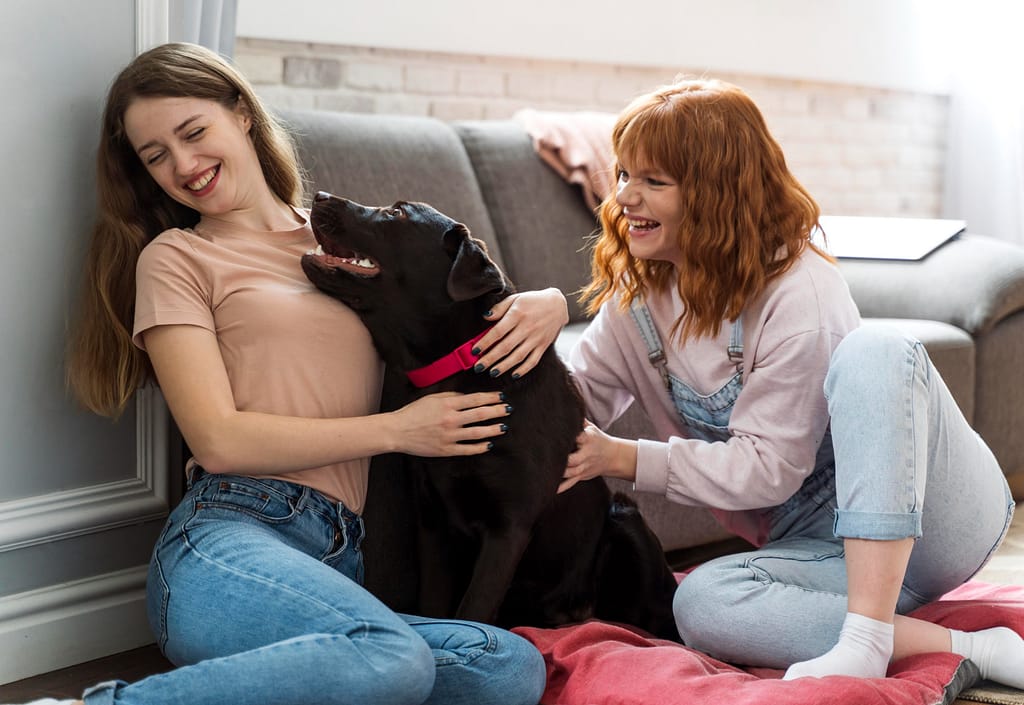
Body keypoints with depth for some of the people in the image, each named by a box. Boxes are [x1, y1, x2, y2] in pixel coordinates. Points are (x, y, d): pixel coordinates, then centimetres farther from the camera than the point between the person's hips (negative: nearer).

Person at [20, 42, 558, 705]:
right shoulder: (175, 257, 11)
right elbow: (219, 440, -2)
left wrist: (542, 305, 4)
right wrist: (398, 429, -4)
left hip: (347, 563, 4)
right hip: (234, 533, -4)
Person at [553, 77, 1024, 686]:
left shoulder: (799, 294, -18)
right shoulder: (639, 294, 5)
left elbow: (767, 466, -19)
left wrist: (624, 458, -21)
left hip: (934, 518, -4)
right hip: (823, 546, 5)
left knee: (875, 351, -33)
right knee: (702, 603, -28)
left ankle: (865, 639, -38)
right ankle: (969, 649, -26)